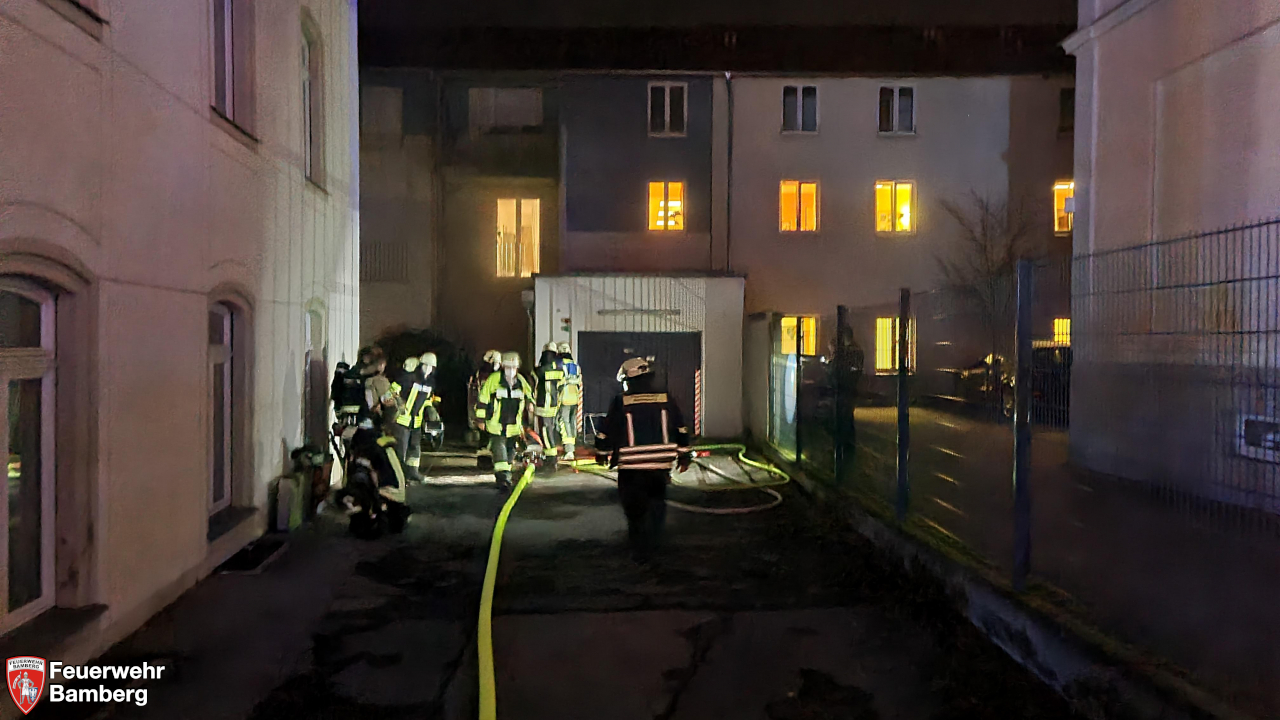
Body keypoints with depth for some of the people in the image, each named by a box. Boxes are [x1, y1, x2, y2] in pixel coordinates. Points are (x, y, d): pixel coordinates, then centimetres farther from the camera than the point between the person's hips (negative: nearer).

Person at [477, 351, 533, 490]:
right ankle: (503, 478, -16)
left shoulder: (521, 382, 3)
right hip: (496, 425, -4)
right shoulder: (494, 379, -10)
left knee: (510, 453, 13)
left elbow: (529, 397, 18)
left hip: (513, 427, 4)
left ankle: (506, 475, 29)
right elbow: (483, 399, -4)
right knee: (499, 450, -14)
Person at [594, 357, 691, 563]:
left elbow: (606, 432, 1)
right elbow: (681, 430, 6)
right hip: (661, 463, 2)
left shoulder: (621, 402, -5)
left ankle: (640, 552, 13)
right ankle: (653, 540, 21)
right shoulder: (665, 398, 2)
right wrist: (684, 456, 16)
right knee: (657, 503, 21)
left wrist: (602, 454, 17)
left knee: (634, 508, 10)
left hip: (630, 467, -2)